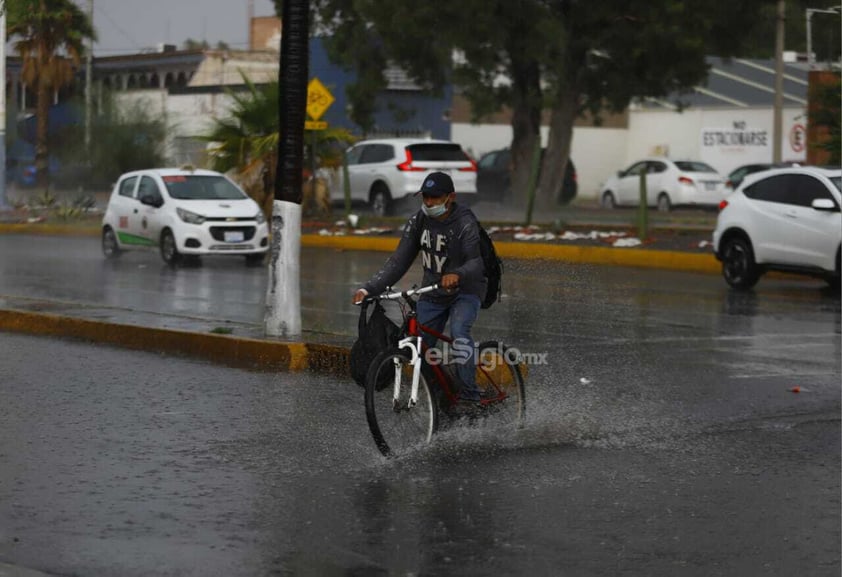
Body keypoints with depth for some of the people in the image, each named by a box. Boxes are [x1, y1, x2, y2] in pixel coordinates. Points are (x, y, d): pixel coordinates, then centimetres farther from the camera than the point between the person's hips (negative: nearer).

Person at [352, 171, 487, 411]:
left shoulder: (465, 223, -20)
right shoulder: (418, 222, -5)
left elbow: (478, 262, -33)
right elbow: (398, 261, -7)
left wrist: (457, 275, -56)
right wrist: (369, 289, -20)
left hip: (465, 291, -6)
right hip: (432, 294, 6)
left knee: (458, 331, -32)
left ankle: (469, 395, -26)